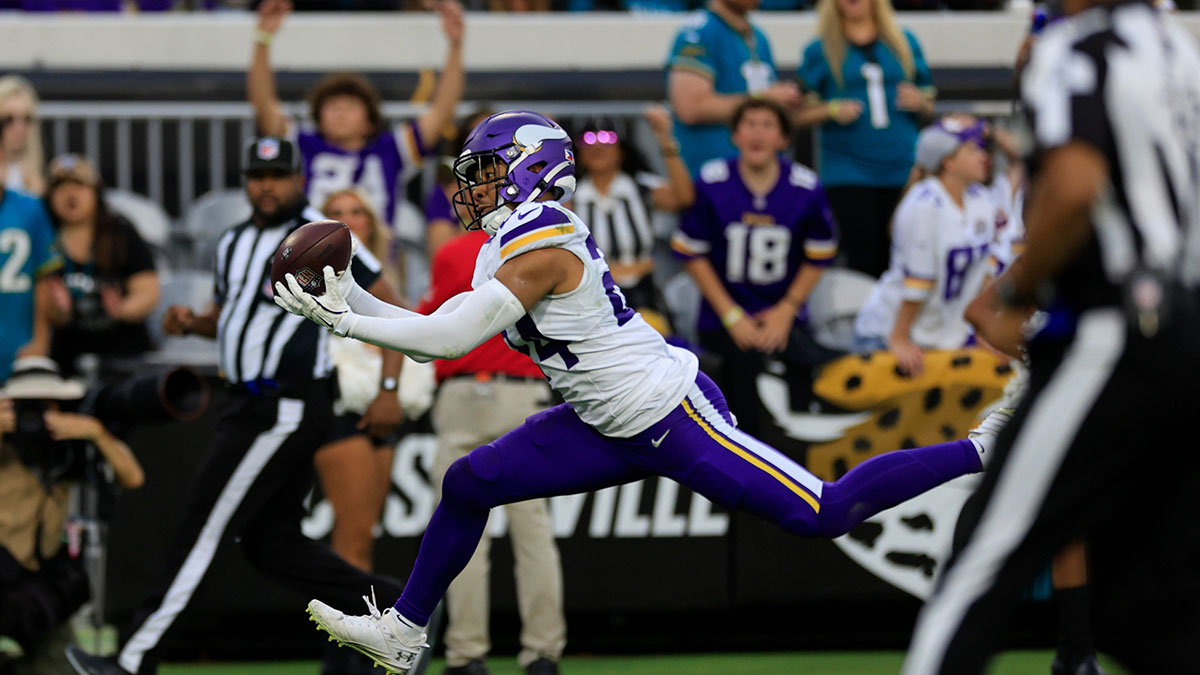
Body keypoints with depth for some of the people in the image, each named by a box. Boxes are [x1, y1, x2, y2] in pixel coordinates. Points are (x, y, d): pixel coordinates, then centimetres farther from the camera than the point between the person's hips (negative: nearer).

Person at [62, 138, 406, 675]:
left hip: (286, 408, -9)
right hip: (253, 406, 9)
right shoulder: (233, 243, 15)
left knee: (202, 528, -8)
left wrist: (389, 389, -16)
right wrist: (191, 323, 7)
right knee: (272, 542, 10)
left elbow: (391, 308, -9)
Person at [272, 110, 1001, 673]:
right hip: (616, 432, 10)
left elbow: (449, 339, -23)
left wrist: (344, 319, -17)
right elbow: (439, 334, 12)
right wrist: (349, 298, 6)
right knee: (470, 484, 6)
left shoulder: (540, 246, -21)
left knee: (824, 513, -9)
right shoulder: (513, 246, 9)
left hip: (676, 420, -10)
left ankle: (983, 451, 2)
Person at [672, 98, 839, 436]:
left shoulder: (805, 187, -4)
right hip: (722, 318, -1)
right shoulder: (712, 183, -8)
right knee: (745, 359, -28)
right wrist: (731, 316, -5)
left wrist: (786, 311, -2)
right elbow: (691, 252, -1)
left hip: (783, 316, 1)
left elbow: (819, 256, 8)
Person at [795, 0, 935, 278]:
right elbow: (801, 114, 6)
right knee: (863, 259, -9)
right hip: (849, 173, -2)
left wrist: (918, 103, -3)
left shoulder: (905, 43, 13)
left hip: (902, 172, 2)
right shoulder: (820, 51, 6)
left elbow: (928, 106, 20)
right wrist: (834, 111, -12)